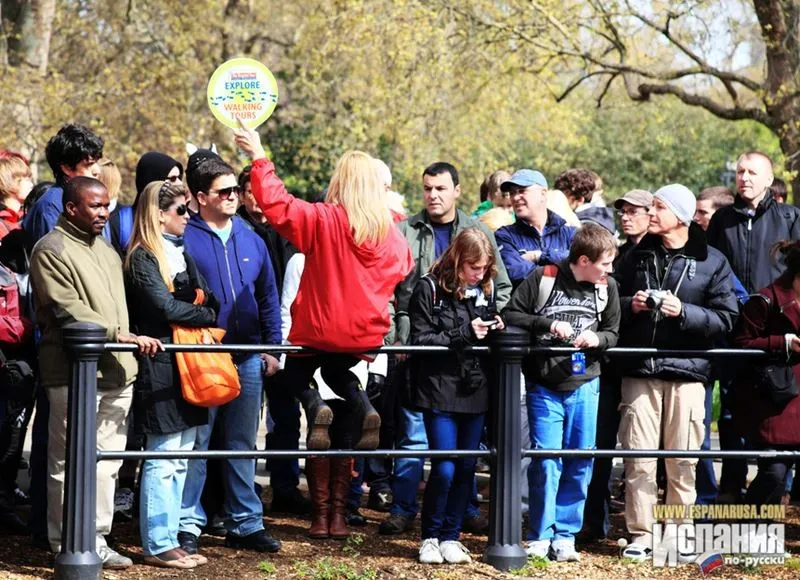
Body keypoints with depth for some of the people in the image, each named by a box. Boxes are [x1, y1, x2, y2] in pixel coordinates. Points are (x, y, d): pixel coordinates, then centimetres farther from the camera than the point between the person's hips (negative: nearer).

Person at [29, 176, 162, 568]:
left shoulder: (105, 249, 22)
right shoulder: (52, 250, -5)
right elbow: (67, 312, -15)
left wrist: (130, 347, 18)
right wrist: (120, 335, -20)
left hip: (116, 372, 8)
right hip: (74, 374, -7)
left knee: (106, 463, 8)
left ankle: (96, 540, 16)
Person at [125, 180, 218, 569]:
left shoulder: (179, 253, 18)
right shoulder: (142, 258, -8)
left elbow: (208, 300, 13)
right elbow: (167, 307, -14)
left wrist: (198, 313, -7)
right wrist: (206, 315, -1)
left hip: (188, 361, 9)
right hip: (161, 365, -9)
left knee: (179, 459, 10)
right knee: (163, 458, -6)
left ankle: (170, 540, 15)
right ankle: (157, 546, -1)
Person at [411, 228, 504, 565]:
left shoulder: (485, 289, 8)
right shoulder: (430, 288, -7)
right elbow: (420, 340, -11)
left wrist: (495, 328, -3)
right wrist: (464, 334, -19)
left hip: (475, 389, 5)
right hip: (440, 389, -5)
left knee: (466, 468, 7)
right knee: (444, 470, -7)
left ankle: (451, 537, 18)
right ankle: (430, 537, 10)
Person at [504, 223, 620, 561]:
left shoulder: (607, 288, 2)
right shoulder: (543, 278, -9)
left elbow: (612, 332, 12)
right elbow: (511, 315, -5)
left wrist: (597, 338, -10)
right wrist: (548, 324, -18)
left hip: (585, 385, 4)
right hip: (544, 385, -3)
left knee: (580, 461, 5)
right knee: (546, 460, -5)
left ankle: (565, 535, 16)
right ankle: (540, 536, 8)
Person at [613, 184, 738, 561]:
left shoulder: (711, 262, 3)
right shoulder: (638, 256, 12)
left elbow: (726, 318, -2)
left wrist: (684, 312, -15)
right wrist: (631, 305, -4)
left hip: (687, 373, -2)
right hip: (639, 370, 2)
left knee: (683, 459, 2)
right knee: (639, 457, -1)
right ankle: (641, 534, 6)